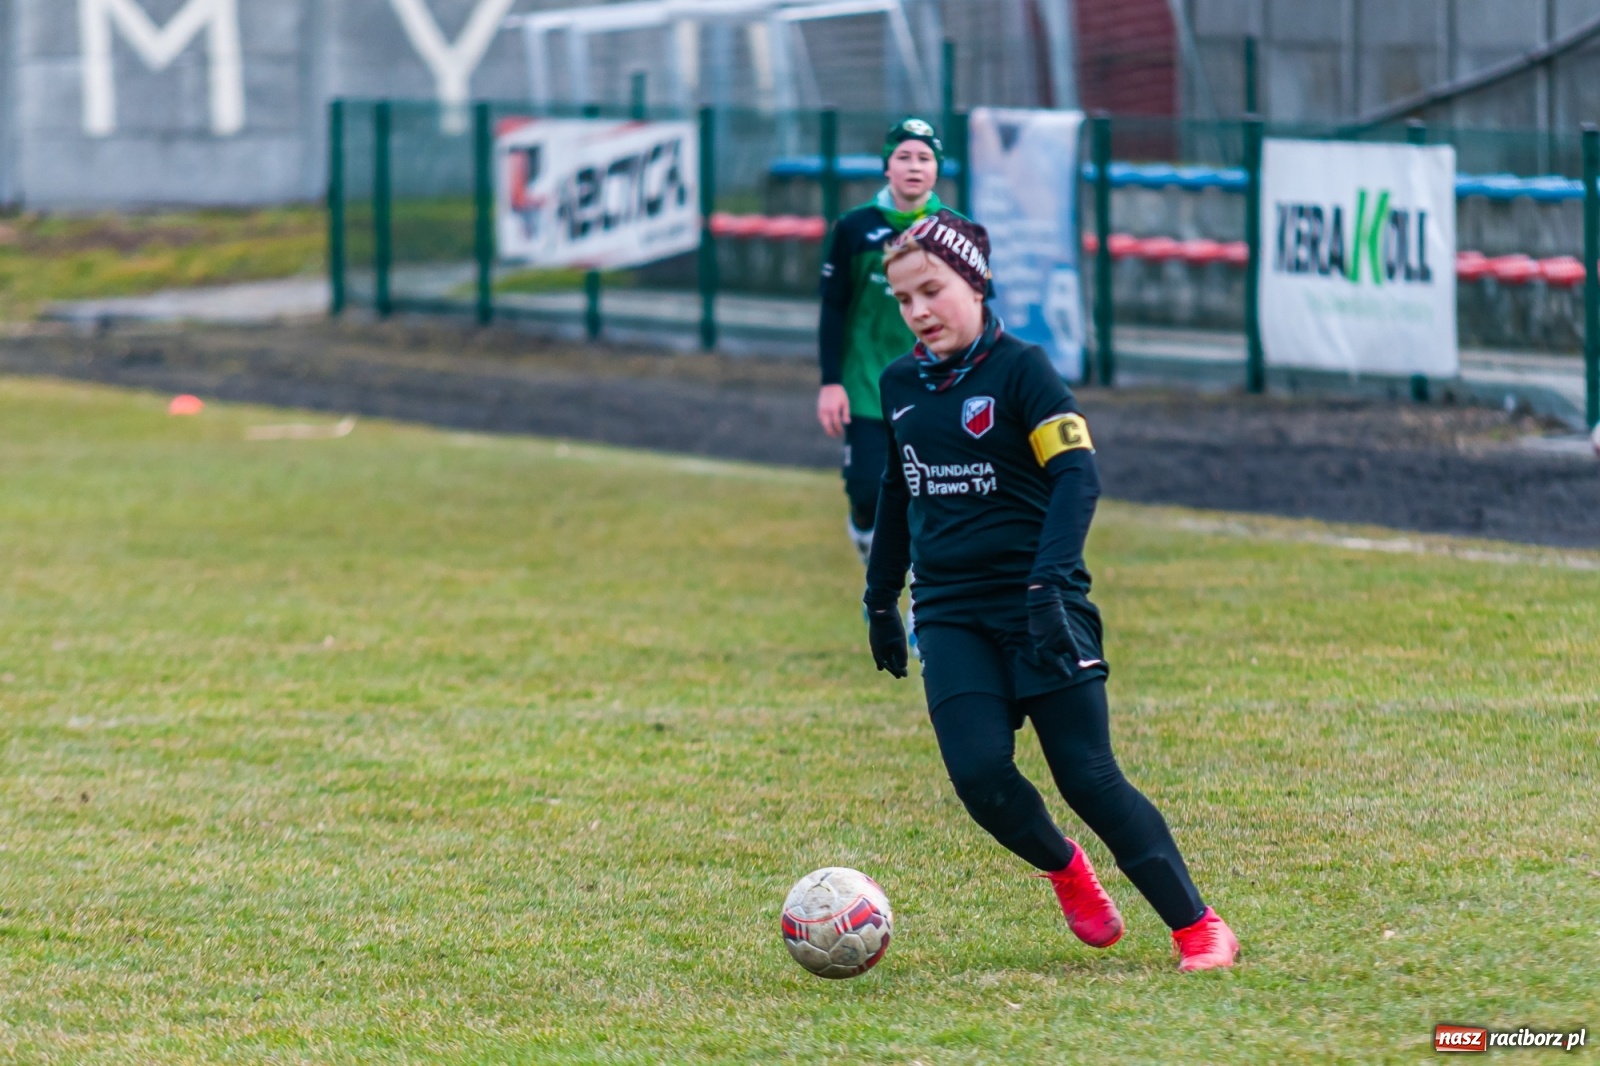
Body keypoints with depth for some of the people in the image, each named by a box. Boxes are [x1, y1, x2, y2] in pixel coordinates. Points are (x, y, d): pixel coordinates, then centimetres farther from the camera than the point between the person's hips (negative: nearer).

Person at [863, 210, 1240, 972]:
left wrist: (1050, 578, -27)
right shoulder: (900, 385, 11)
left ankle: (1198, 928, -1)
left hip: (1039, 604, -4)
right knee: (979, 773, -14)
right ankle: (1064, 870, 15)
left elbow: (1076, 474, -15)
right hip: (951, 616, 4)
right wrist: (880, 598, 28)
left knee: (1088, 777, -9)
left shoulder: (1019, 369, -7)